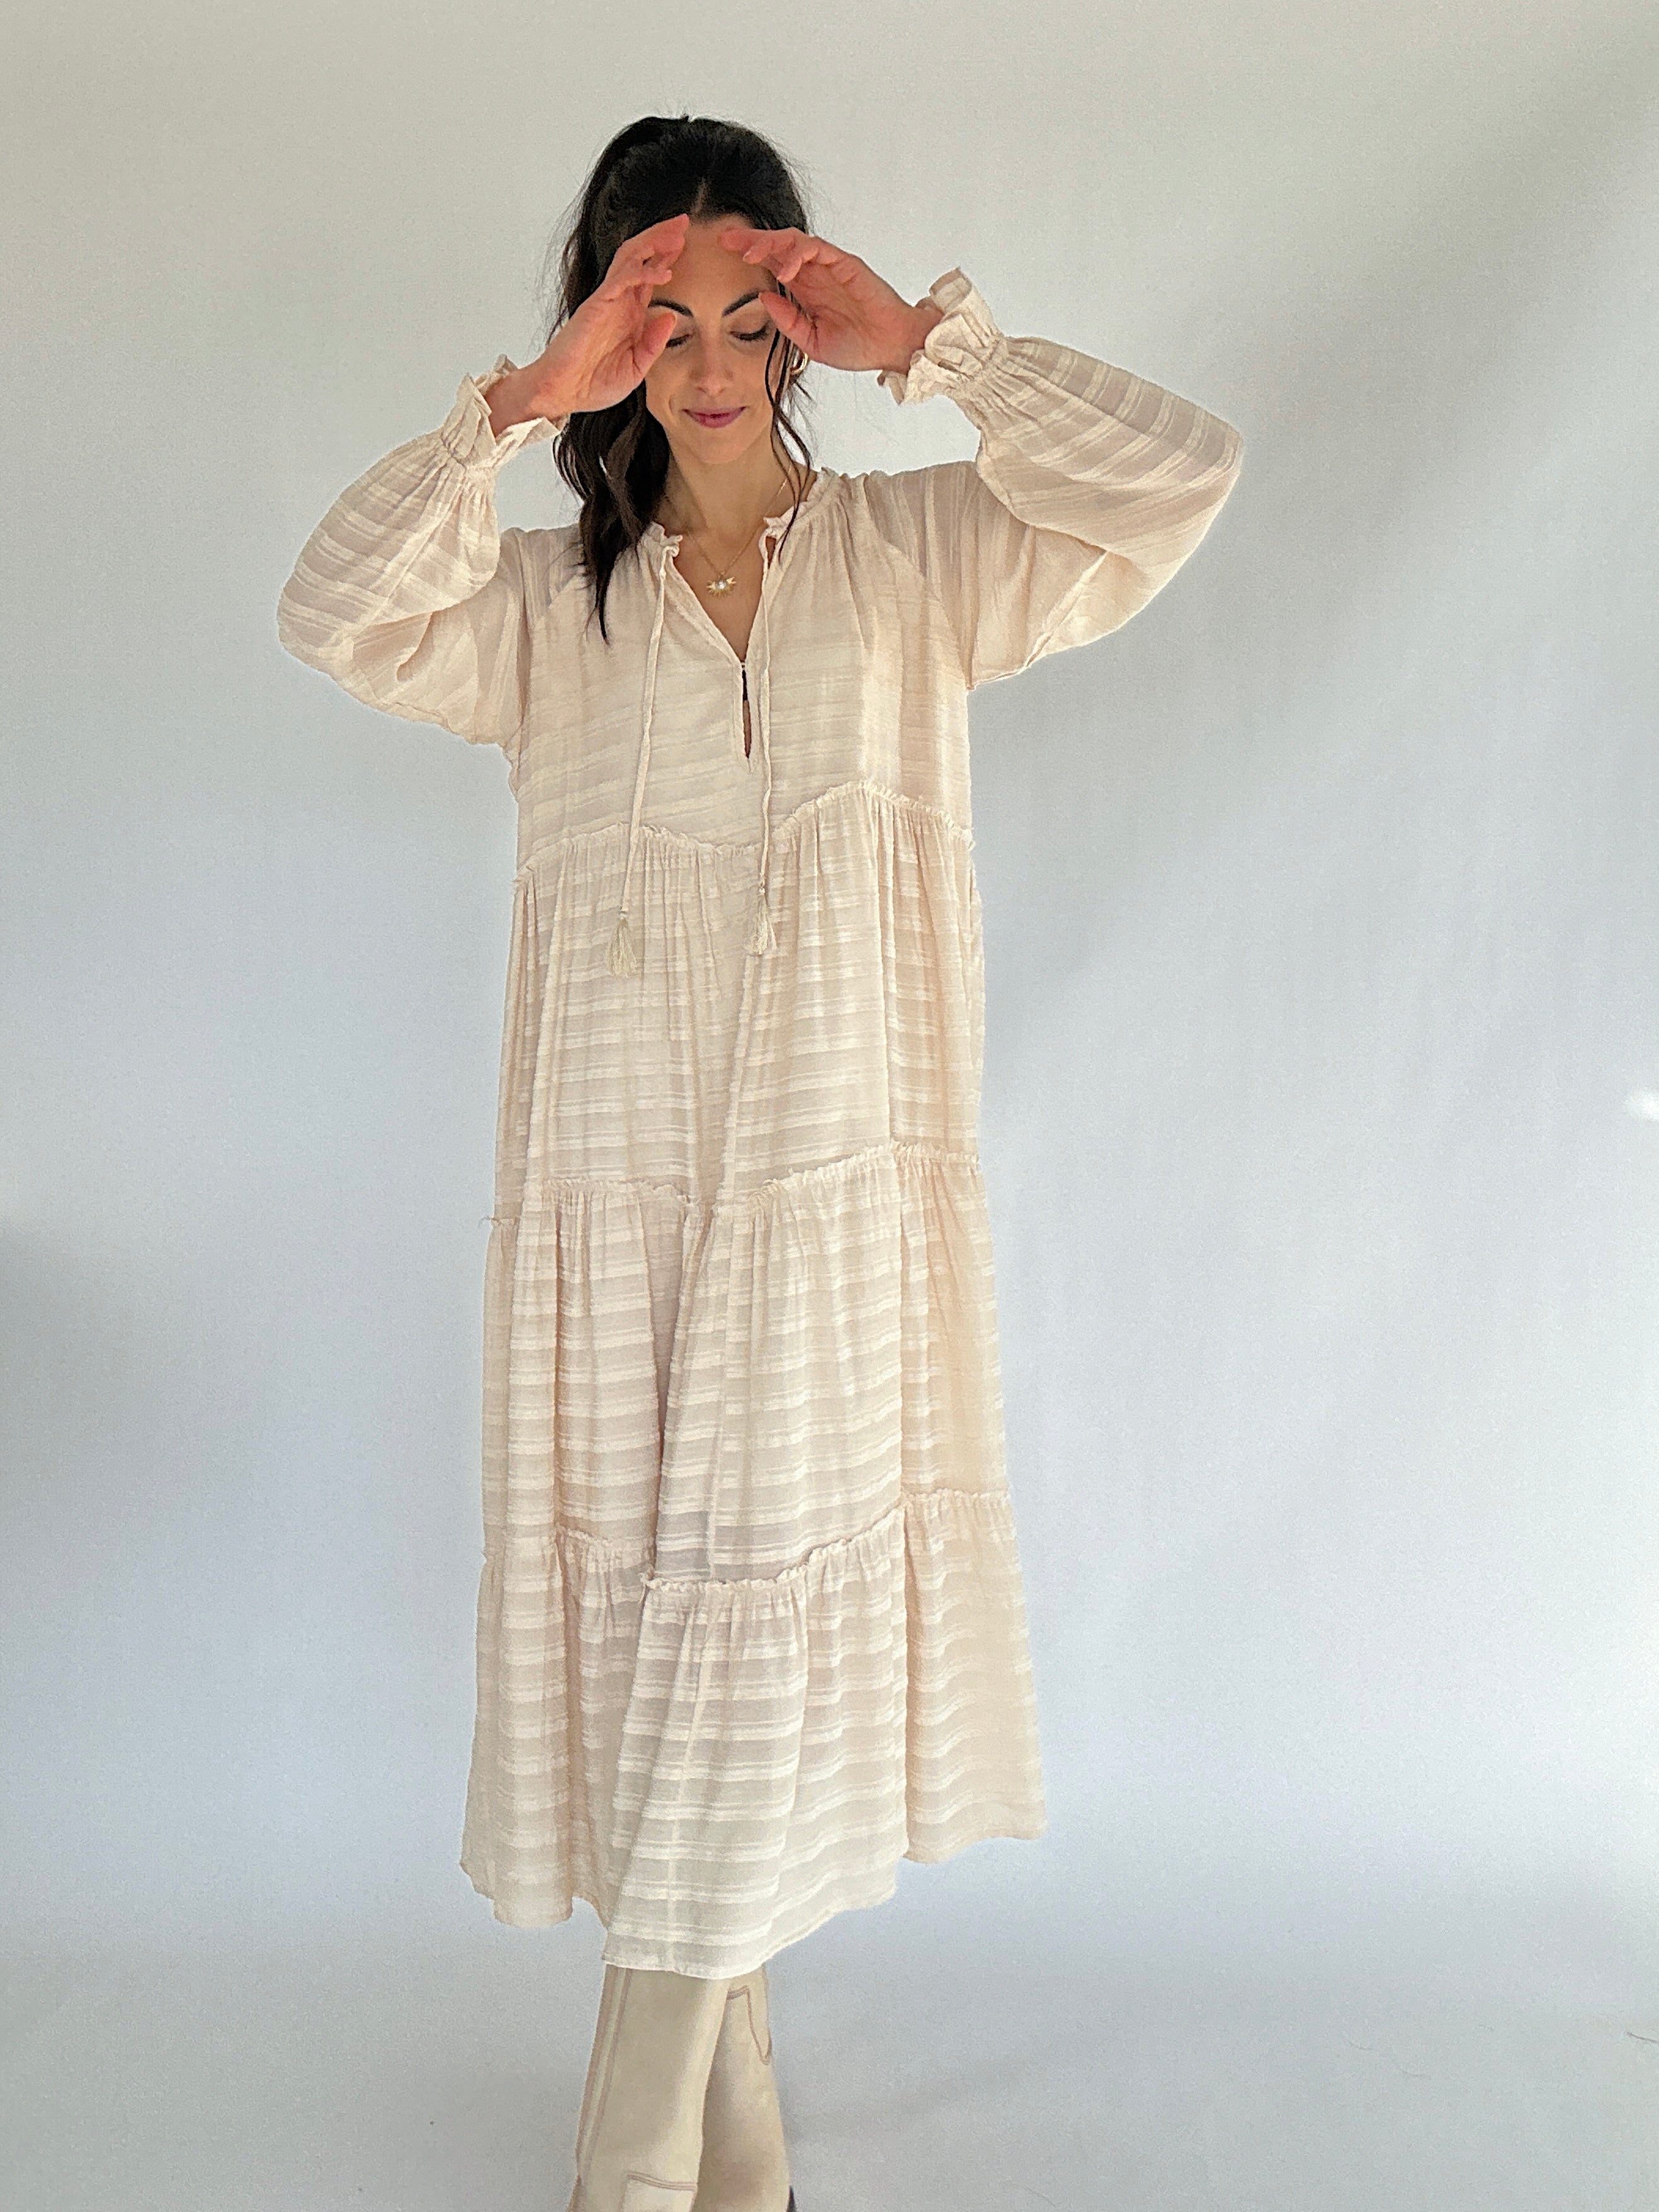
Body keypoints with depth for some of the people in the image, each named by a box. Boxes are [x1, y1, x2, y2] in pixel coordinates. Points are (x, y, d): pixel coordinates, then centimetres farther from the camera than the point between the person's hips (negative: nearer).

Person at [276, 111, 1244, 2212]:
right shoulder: (552, 590, 12)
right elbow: (337, 614, -5)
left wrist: (925, 343, -5)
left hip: (834, 1177, -1)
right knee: (646, 1604, 8)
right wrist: (526, 395, -8)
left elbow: (1182, 475, -4)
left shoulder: (915, 549, 8)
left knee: (758, 1611, -2)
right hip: (615, 1182, 2)